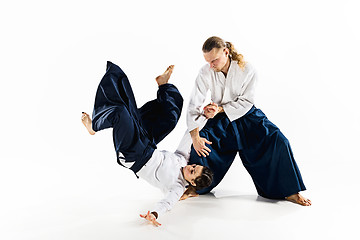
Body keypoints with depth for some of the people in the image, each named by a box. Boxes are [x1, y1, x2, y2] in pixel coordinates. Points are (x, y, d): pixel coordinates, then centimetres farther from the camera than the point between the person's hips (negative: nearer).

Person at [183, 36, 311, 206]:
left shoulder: (246, 70, -18)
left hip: (246, 116, 0)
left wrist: (220, 109, -28)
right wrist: (195, 136, -29)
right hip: (220, 121, 1)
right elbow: (194, 104, -19)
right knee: (200, 142, -26)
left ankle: (289, 192, -1)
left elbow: (246, 102, -15)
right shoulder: (205, 73, -16)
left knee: (278, 141, -18)